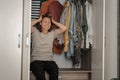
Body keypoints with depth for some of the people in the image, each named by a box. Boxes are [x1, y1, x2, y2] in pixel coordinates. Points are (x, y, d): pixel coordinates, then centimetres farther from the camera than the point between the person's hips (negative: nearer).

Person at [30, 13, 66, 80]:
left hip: (49, 60, 2)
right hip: (36, 60, -2)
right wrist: (39, 20, 6)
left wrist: (53, 21, 14)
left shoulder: (52, 33, 16)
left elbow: (64, 28, 5)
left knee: (55, 71, -34)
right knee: (40, 74, -36)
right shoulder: (35, 32, 11)